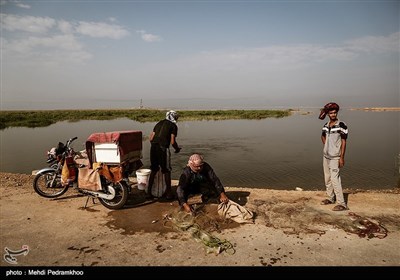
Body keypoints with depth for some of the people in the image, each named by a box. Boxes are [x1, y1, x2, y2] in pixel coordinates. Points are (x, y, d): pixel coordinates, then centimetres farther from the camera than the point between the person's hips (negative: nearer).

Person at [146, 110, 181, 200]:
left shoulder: (159, 123, 21)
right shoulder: (173, 125, 4)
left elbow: (151, 138, 16)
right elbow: (172, 142, -4)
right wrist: (177, 148, 14)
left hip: (153, 147, 5)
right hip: (163, 148, -5)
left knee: (153, 170, 16)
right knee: (166, 171, 8)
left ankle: (149, 192, 19)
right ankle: (168, 193, 15)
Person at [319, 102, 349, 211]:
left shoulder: (341, 125, -12)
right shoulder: (326, 126, 6)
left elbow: (344, 142, -12)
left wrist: (342, 157, -16)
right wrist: (326, 146, 12)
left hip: (335, 157, -7)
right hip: (325, 156, 7)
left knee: (335, 179, -11)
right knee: (327, 179, 15)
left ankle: (342, 204, -5)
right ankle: (331, 198, 30)